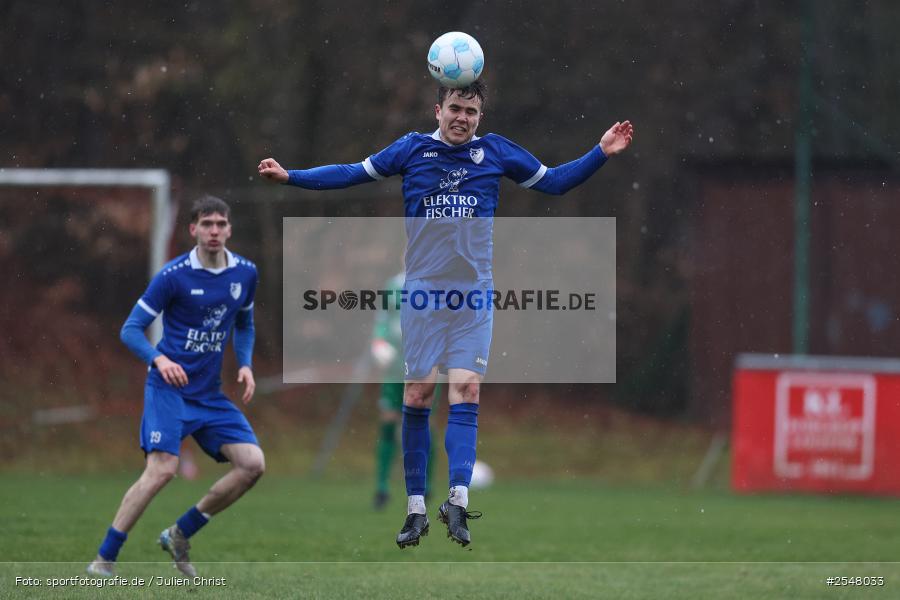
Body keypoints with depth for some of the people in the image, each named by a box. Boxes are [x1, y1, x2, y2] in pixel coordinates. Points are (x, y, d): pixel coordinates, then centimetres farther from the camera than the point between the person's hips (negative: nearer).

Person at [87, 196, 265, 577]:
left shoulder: (245, 273, 5)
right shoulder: (173, 275, -11)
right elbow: (131, 329, -8)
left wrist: (245, 364, 4)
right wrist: (159, 359, -27)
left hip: (210, 394, 6)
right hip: (170, 388, -6)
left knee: (252, 464, -7)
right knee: (163, 468, -22)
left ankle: (180, 535, 9)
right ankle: (103, 560, -14)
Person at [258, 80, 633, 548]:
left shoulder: (496, 152, 6)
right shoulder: (412, 150, 3)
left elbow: (554, 181, 16)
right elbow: (352, 174, 8)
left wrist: (601, 153, 7)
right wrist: (289, 176, 2)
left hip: (474, 294, 0)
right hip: (422, 293, 0)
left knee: (465, 394, -11)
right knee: (417, 396, -3)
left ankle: (458, 499, -20)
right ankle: (416, 508, 4)